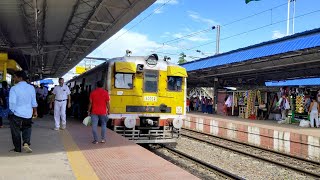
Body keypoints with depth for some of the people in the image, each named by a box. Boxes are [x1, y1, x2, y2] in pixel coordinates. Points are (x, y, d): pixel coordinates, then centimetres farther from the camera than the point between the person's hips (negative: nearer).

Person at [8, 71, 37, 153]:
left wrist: (12, 111, 1)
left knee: (16, 131, 11)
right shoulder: (31, 88, -1)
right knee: (27, 129, 21)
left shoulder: (14, 88, -15)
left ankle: (17, 148, 21)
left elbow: (12, 103, -15)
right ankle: (26, 143, 1)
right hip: (28, 113, 4)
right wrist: (35, 111, 16)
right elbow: (34, 102, 5)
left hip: (17, 114, -3)